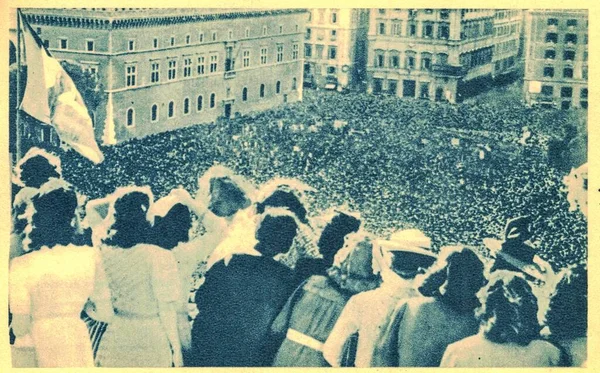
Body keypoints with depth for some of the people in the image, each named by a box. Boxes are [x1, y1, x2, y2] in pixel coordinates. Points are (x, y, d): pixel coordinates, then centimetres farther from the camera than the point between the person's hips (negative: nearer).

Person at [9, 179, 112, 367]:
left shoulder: (22, 265, -17)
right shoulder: (90, 257, -9)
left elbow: (20, 328, -12)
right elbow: (106, 313, 0)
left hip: (37, 348, -2)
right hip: (77, 342, 2)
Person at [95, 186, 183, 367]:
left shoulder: (103, 252, -8)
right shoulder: (160, 257, -17)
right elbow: (166, 311, -12)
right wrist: (176, 349, -4)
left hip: (114, 341, 4)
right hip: (150, 342, -4)